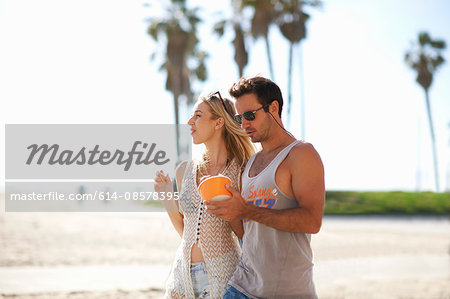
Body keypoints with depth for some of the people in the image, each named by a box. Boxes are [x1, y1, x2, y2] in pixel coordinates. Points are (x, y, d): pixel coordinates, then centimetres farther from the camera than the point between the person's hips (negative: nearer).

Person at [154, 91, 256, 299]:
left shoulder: (241, 172, -5)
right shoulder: (184, 171, 8)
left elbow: (246, 234, -4)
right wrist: (167, 199, 3)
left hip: (222, 273, -5)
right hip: (184, 272, 5)